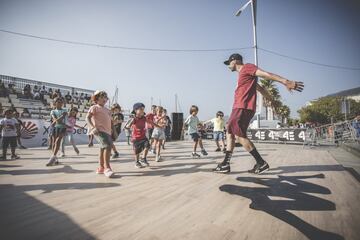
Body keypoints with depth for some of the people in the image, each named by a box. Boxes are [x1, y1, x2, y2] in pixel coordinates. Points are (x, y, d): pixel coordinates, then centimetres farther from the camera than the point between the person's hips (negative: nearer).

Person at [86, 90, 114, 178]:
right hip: (100, 131, -8)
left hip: (108, 131, 8)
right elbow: (88, 117, -8)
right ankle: (107, 168, -17)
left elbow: (110, 121, 26)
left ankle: (101, 168, 28)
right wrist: (93, 127, -23)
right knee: (108, 146, -24)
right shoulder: (94, 107, 3)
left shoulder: (107, 110, 22)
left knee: (103, 149, 15)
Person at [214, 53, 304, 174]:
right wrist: (269, 97, 35)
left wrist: (285, 82, -23)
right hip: (239, 108, 10)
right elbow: (258, 87, 31)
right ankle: (225, 164, 11)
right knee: (229, 133, 8)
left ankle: (261, 163, -2)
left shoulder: (247, 67, 0)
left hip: (243, 108, -10)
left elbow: (266, 74, -13)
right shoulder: (243, 73, 27)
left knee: (240, 136, -12)